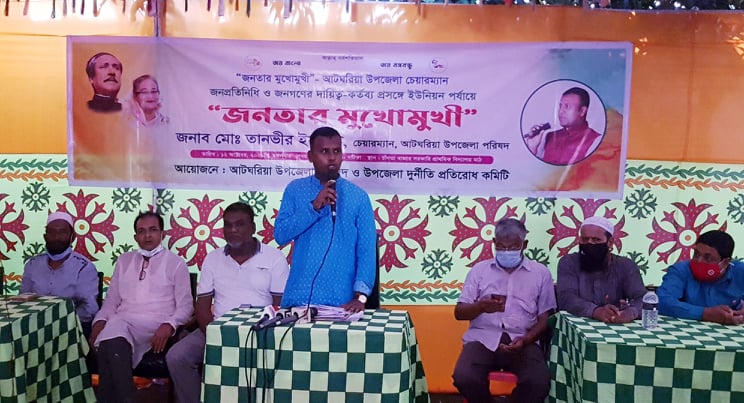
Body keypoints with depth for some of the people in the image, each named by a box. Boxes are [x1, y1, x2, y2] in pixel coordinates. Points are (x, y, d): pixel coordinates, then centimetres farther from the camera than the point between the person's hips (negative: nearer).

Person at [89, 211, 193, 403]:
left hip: (156, 327, -3)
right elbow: (111, 300, 20)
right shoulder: (124, 261, 21)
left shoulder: (176, 263, 9)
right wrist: (100, 320, -1)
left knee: (110, 345, -32)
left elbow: (185, 306, 3)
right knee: (111, 340, -34)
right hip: (122, 322, 3)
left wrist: (168, 325, -16)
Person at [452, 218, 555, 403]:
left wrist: (525, 340, -13)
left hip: (523, 341, 0)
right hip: (483, 339, 1)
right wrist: (481, 306, -15)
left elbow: (545, 318, 8)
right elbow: (459, 312, 8)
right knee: (464, 378, -28)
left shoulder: (540, 272, 10)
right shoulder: (479, 269, 11)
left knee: (539, 382, -30)